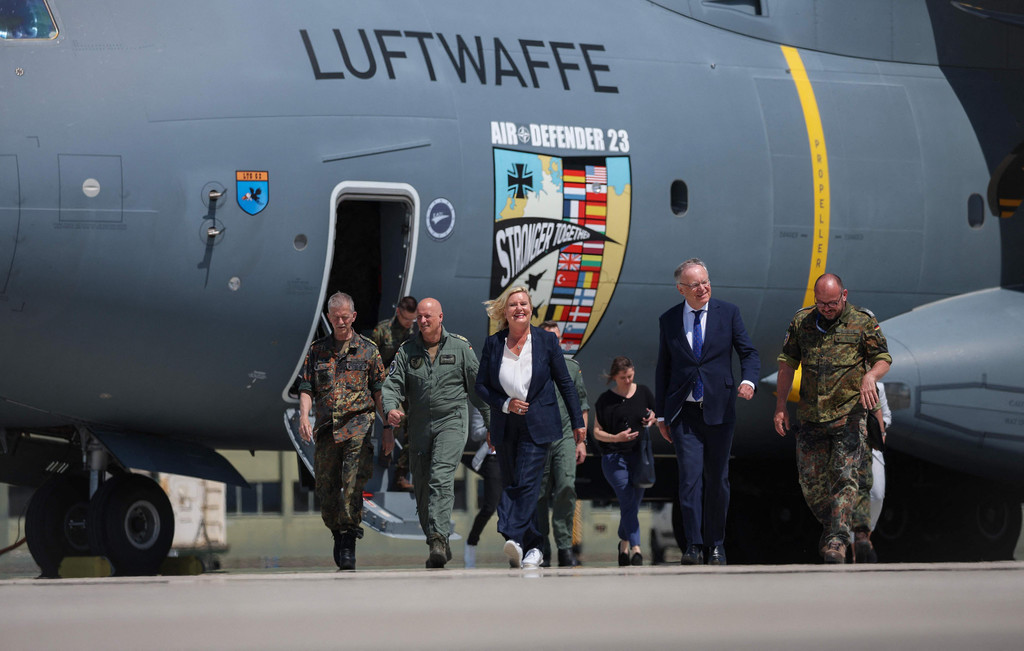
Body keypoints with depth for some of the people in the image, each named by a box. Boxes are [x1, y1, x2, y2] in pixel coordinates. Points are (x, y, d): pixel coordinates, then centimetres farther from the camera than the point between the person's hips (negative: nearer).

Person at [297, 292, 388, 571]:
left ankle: (349, 545, -12)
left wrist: (387, 428, 6)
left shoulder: (367, 349, 7)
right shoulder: (317, 350, 12)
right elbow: (306, 388, 7)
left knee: (352, 486, -16)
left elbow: (379, 391, 9)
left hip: (358, 425, -3)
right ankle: (338, 535, 26)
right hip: (327, 428, 3)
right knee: (326, 488, 4)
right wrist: (304, 416, -11)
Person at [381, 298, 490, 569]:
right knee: (422, 486, 6)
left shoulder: (460, 347, 2)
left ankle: (438, 538, -29)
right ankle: (439, 546, 18)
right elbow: (392, 383, -1)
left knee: (441, 478, -21)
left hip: (452, 421, -4)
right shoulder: (407, 351, 7)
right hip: (419, 427, 4)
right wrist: (391, 409, -22)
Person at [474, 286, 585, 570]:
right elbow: (481, 385, 7)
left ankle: (514, 536, -26)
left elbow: (565, 383, 5)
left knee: (526, 483, -16)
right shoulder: (493, 343, 3)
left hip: (537, 426, -3)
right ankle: (533, 547, 15)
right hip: (505, 426, 3)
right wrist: (505, 404, -10)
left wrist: (578, 421, 5)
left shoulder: (546, 341, -1)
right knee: (510, 485, 6)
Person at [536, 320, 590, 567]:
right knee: (539, 496, 1)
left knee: (566, 487, -17)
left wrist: (581, 440, 7)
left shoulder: (572, 367, 12)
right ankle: (542, 550, 9)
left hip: (565, 437, 0)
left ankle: (565, 546, -13)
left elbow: (581, 406, 14)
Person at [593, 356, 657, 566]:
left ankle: (624, 543, 27)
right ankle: (635, 549, -18)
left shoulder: (643, 392, 8)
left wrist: (652, 419, -2)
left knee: (633, 503, 6)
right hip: (614, 458, -3)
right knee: (628, 502, -14)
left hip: (639, 456, 3)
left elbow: (656, 416, 22)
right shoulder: (605, 400, -1)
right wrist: (616, 438, -18)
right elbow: (597, 431, 0)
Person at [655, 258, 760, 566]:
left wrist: (748, 380, -19)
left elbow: (749, 353, 3)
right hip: (684, 412, 0)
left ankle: (716, 546, 15)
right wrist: (661, 414, 10)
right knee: (690, 476, -11)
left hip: (718, 410, 0)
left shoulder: (728, 313, 2)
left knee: (717, 480, 5)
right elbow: (663, 369, 11)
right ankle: (693, 545, -12)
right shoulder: (669, 321, 6)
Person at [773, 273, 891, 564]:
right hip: (810, 417, 3)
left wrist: (870, 376, -21)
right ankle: (830, 526, 29)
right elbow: (787, 364, 13)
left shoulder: (863, 322, -1)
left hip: (848, 414, -3)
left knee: (843, 476, -13)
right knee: (810, 481, 6)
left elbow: (883, 360, 2)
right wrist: (780, 406, 8)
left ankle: (837, 542, -16)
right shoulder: (801, 321, 7)